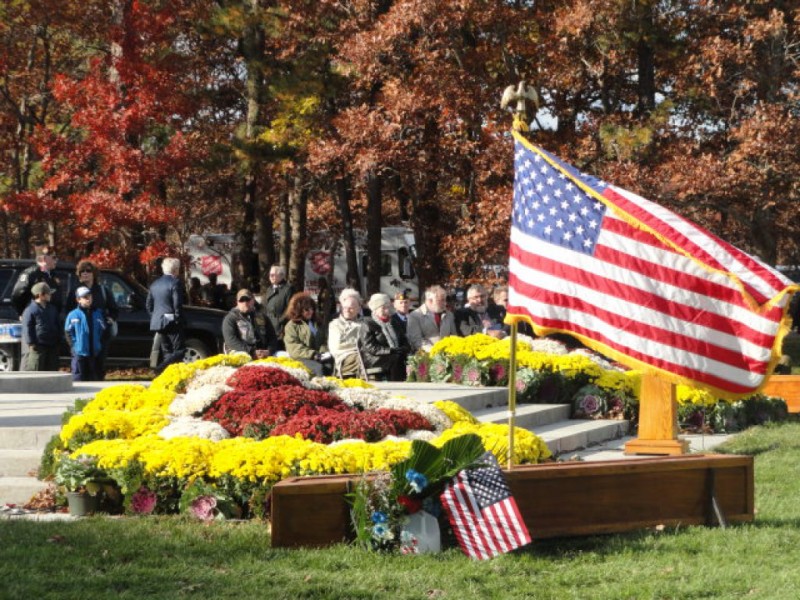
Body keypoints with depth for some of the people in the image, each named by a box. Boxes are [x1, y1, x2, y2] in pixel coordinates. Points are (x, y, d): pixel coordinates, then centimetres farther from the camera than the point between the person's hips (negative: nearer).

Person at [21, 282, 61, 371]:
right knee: (36, 370, -7)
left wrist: (58, 340, 15)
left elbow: (57, 326, 22)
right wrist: (31, 343, -14)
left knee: (52, 370, 9)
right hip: (38, 346, -7)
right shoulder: (30, 310, -7)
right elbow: (27, 328, -9)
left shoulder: (53, 309, 15)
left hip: (52, 346, 7)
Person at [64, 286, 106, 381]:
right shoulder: (73, 315, -4)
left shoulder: (98, 313, 6)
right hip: (79, 353, -4)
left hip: (95, 353, 4)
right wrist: (74, 345, -6)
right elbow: (68, 332, 0)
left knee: (96, 378, 10)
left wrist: (99, 344, 4)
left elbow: (103, 330, 12)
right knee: (78, 378, -3)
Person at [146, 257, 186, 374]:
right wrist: (178, 319, -7)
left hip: (158, 322, 8)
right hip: (171, 322, -8)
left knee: (167, 352, 14)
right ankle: (161, 369, -26)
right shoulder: (175, 282, -10)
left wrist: (154, 318, 19)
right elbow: (177, 304, -16)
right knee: (179, 351, -7)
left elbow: (149, 305, 15)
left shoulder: (155, 284, 13)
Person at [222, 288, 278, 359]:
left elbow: (272, 337, 15)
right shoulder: (230, 319, 8)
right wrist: (252, 352, -17)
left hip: (263, 355, 3)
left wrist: (269, 351, -8)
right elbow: (231, 341, -6)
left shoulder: (262, 317, 20)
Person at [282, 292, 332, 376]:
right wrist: (314, 355, -16)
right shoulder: (291, 326, 7)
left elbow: (323, 342, 19)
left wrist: (325, 353, -5)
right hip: (301, 358, -4)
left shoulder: (317, 324, 26)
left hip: (319, 358, 4)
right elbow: (294, 349, -5)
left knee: (330, 365, -30)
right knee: (319, 368, -35)